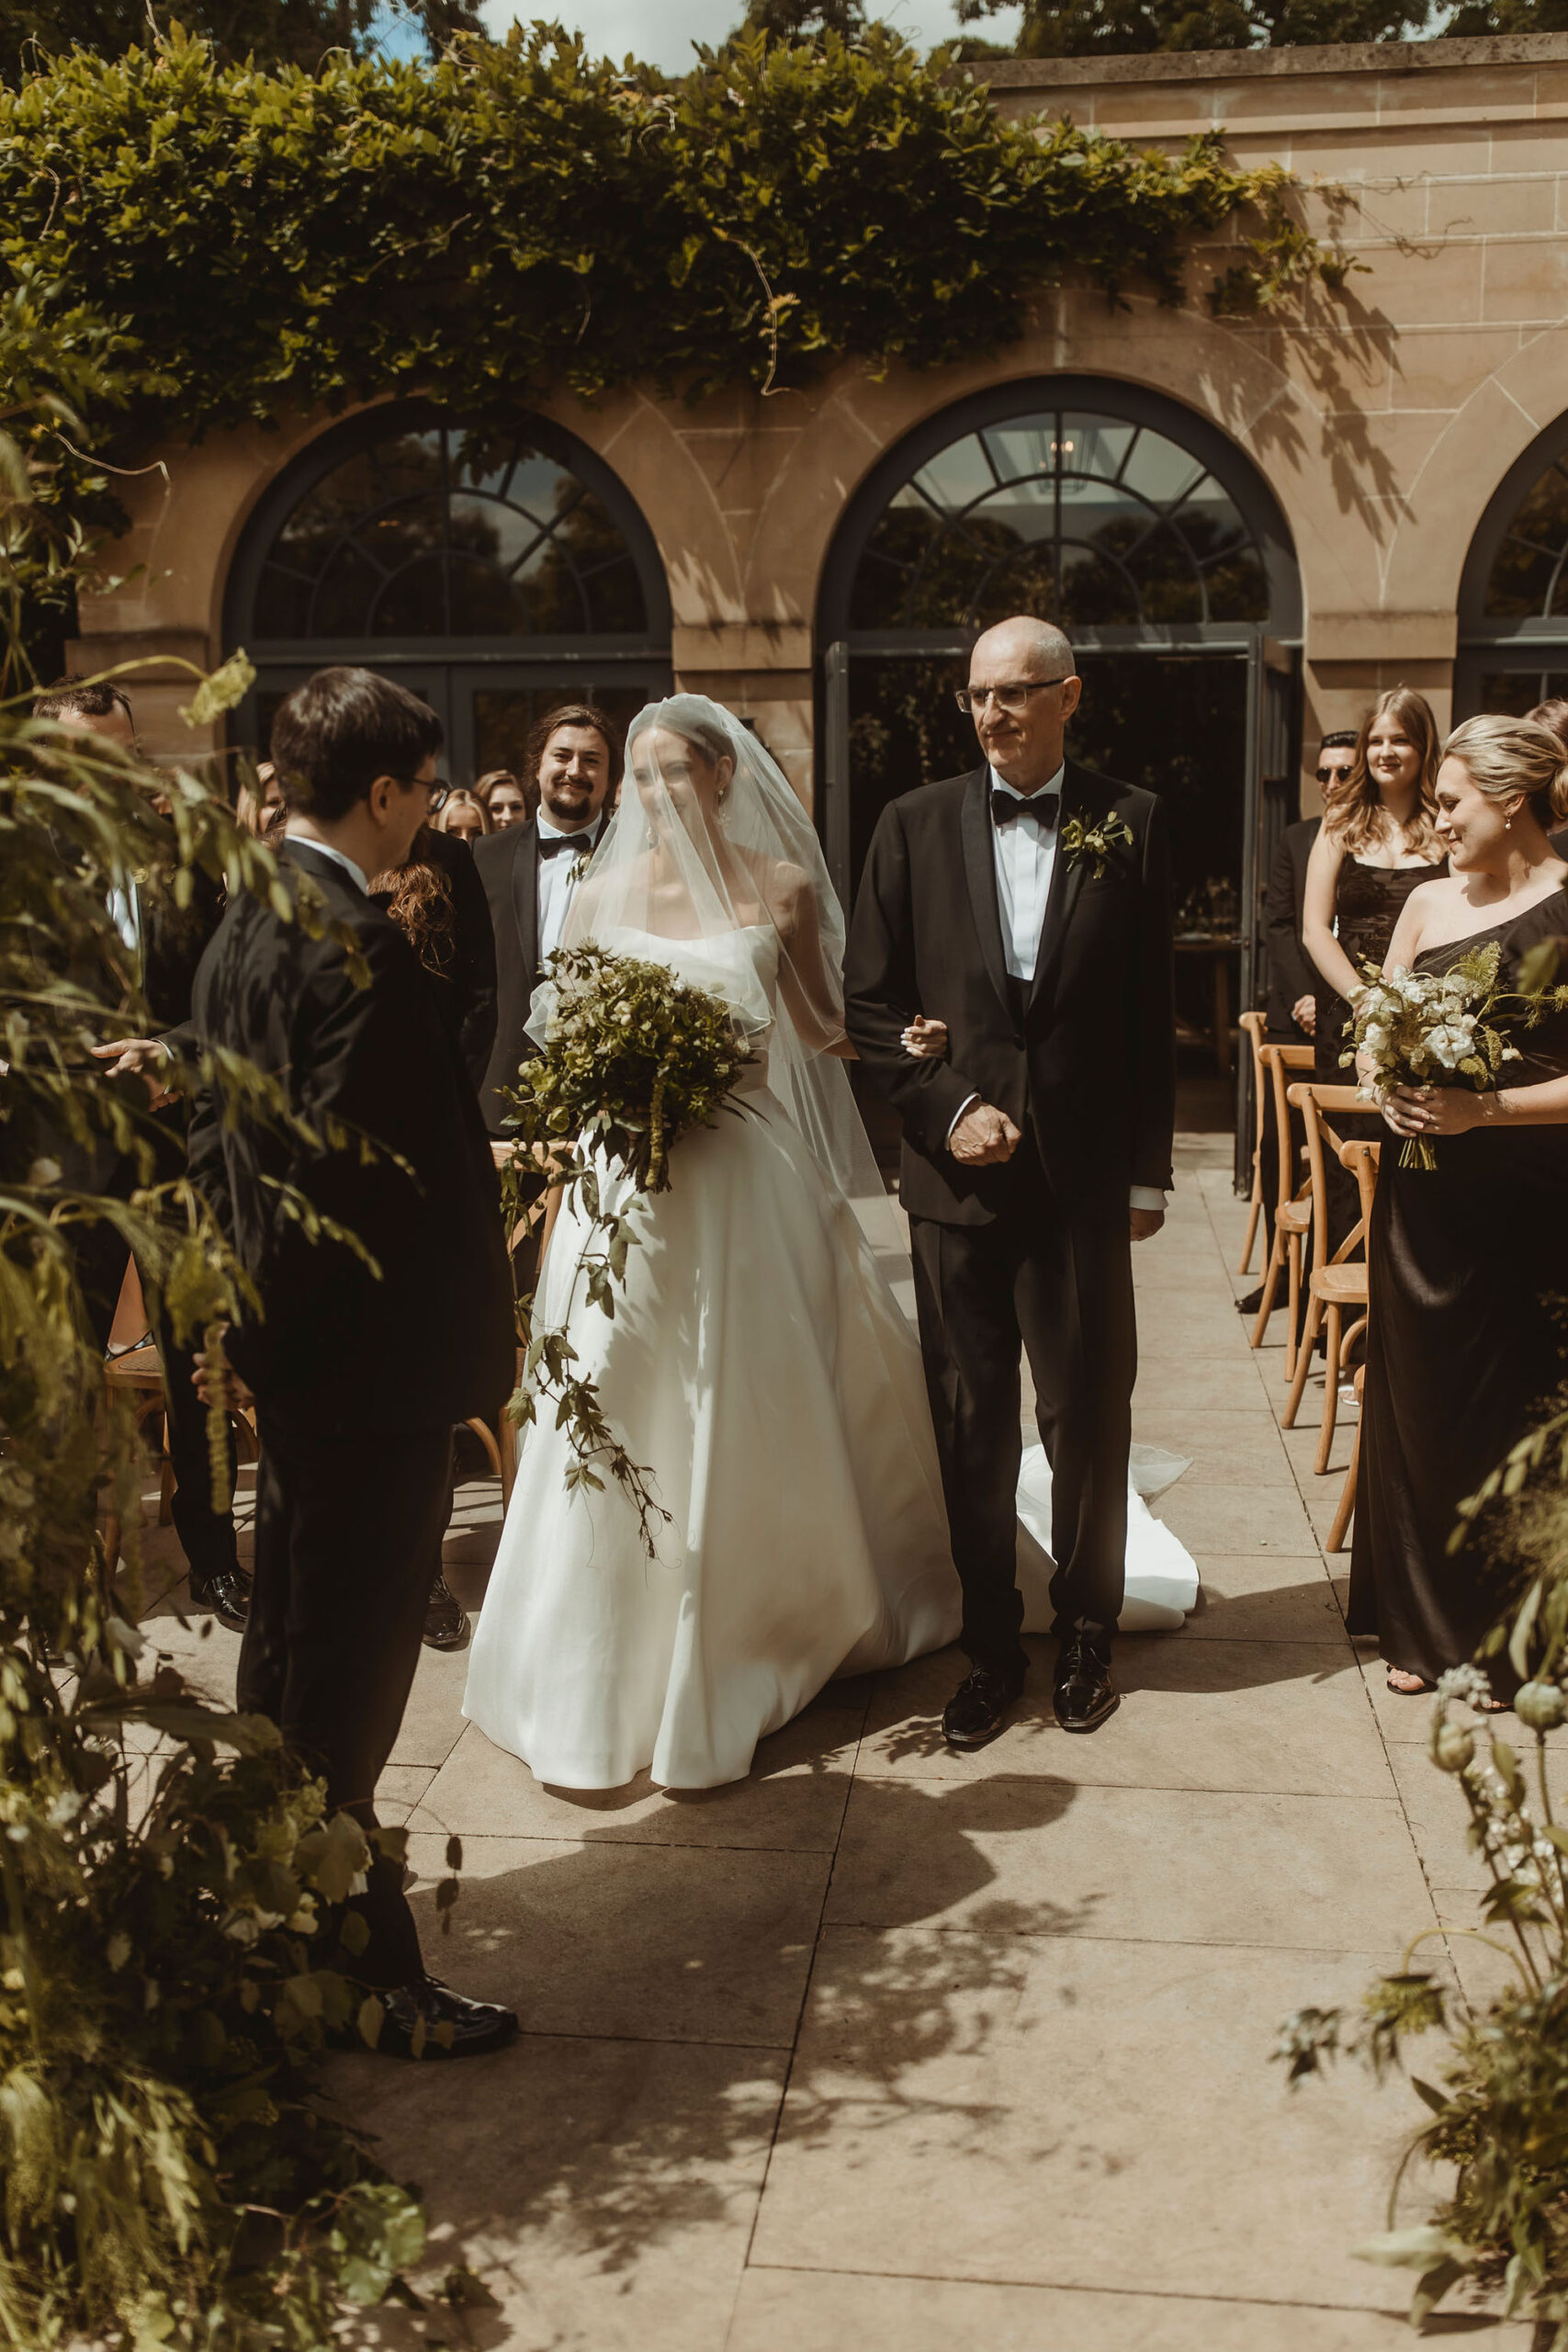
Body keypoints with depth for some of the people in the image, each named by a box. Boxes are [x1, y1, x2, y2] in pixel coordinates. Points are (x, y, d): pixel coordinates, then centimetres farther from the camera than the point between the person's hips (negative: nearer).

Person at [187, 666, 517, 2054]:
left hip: (286, 1349, 10)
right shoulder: (356, 945, -21)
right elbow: (360, 1174, -26)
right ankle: (362, 1976, 16)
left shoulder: (241, 926, 9)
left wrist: (251, 1303, 16)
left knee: (287, 1651, 21)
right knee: (349, 1676, 2)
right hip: (375, 1361, -10)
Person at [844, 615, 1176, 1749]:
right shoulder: (916, 824, 3)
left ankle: (1088, 1633, 29)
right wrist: (949, 1106, -9)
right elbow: (869, 997, 3)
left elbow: (1153, 1010, 2)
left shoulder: (1130, 821, 1)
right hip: (957, 1174, 1)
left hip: (1085, 1176, -1)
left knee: (1090, 1412, 10)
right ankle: (991, 1645, 25)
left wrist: (1149, 1170, 1)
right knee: (970, 1422, 9)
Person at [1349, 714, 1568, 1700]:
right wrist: (1390, 1088, -7)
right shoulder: (1429, 904, 8)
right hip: (1426, 1198, 5)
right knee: (1418, 1403, 10)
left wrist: (1483, 1109, -21)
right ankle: (1426, 1625, 26)